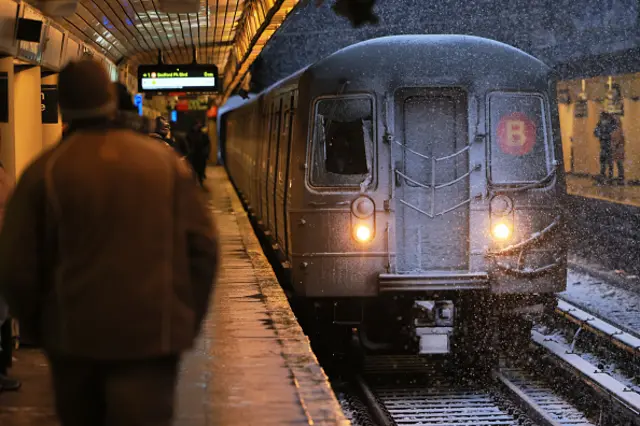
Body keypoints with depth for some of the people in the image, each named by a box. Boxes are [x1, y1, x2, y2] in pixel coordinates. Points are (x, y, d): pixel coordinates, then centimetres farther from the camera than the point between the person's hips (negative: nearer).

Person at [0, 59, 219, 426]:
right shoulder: (165, 162, 1)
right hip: (153, 335, 0)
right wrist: (188, 320, 11)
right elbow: (203, 246, 0)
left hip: (75, 337, 1)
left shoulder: (45, 172, -4)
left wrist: (40, 326, 13)